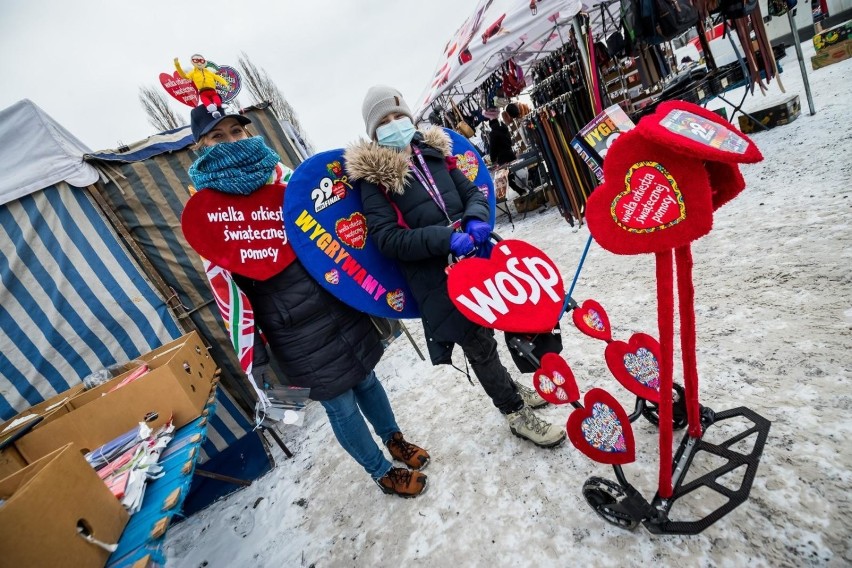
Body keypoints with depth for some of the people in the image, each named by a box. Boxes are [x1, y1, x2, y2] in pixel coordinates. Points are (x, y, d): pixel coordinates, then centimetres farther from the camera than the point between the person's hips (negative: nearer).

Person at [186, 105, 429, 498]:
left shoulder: (281, 175, 7)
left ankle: (394, 439, 46)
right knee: (341, 404, 8)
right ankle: (381, 471, 35)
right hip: (294, 328, -4)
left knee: (365, 379, 19)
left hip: (339, 304, 4)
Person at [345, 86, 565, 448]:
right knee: (480, 345, 5)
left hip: (476, 257, 5)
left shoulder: (433, 152, 11)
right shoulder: (373, 175, -5)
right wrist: (444, 238, -25)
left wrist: (476, 218, -12)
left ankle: (508, 388, 46)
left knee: (483, 335, 19)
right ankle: (516, 412, 27)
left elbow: (472, 192, 12)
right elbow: (386, 238, -15)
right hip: (436, 279, -5)